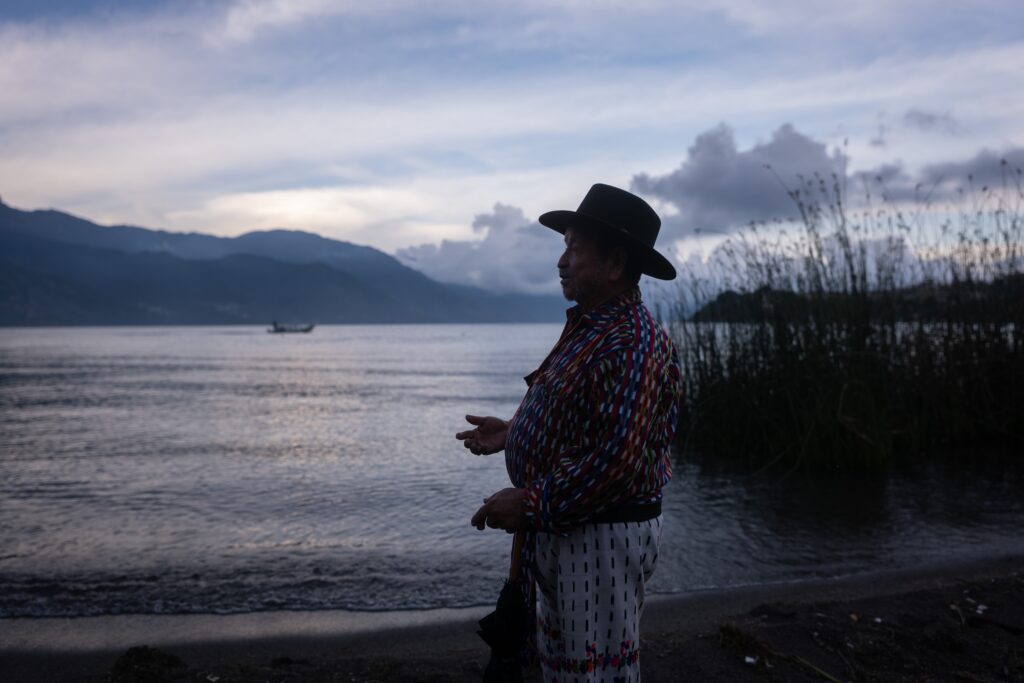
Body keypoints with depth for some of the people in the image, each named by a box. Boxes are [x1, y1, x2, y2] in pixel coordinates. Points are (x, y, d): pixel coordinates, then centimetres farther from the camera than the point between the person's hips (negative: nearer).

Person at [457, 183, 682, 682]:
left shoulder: (629, 345, -23)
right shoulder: (588, 327, 10)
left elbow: (617, 459, -29)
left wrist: (530, 504, -23)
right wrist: (512, 433, 12)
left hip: (602, 537, -10)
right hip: (561, 528, 10)